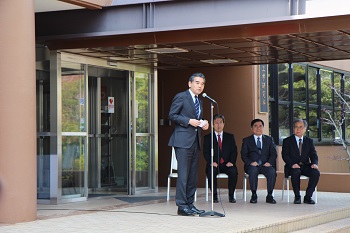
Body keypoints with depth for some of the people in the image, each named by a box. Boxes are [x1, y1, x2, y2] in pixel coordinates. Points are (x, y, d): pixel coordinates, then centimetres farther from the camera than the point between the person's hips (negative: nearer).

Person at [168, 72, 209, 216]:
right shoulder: (181, 97, -3)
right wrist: (189, 121, -16)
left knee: (193, 175, 8)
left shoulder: (199, 101, 22)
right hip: (183, 141, -8)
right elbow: (172, 115, -8)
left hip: (196, 141, 8)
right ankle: (181, 206, -9)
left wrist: (203, 124, 7)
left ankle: (190, 204, 13)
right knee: (183, 174, -10)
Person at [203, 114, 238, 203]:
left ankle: (231, 196, -17)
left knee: (233, 171, -32)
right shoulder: (208, 137, 11)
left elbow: (234, 151, 7)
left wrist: (231, 162, -12)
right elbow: (206, 152, 2)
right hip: (214, 164, -1)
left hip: (227, 164, 1)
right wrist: (212, 162, -16)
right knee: (211, 172, -35)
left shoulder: (230, 137, 15)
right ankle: (214, 195, -22)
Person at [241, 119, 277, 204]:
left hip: (266, 165, 1)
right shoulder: (246, 140, 13)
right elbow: (243, 155, 4)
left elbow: (273, 153, 9)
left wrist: (269, 162, -12)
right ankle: (254, 195, -25)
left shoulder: (269, 139, 18)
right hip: (252, 165, -1)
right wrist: (250, 162, -16)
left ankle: (270, 195, -23)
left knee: (272, 171, -32)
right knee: (253, 170, -36)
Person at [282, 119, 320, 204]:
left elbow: (313, 155, 7)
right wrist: (292, 164, -24)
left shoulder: (309, 141, 15)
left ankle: (308, 196, -17)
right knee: (296, 172, -37)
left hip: (305, 166, 3)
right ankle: (297, 197, -21)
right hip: (293, 167, -3)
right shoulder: (287, 141, 6)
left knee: (316, 172, -28)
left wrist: (314, 163, -17)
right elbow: (285, 155, -5)